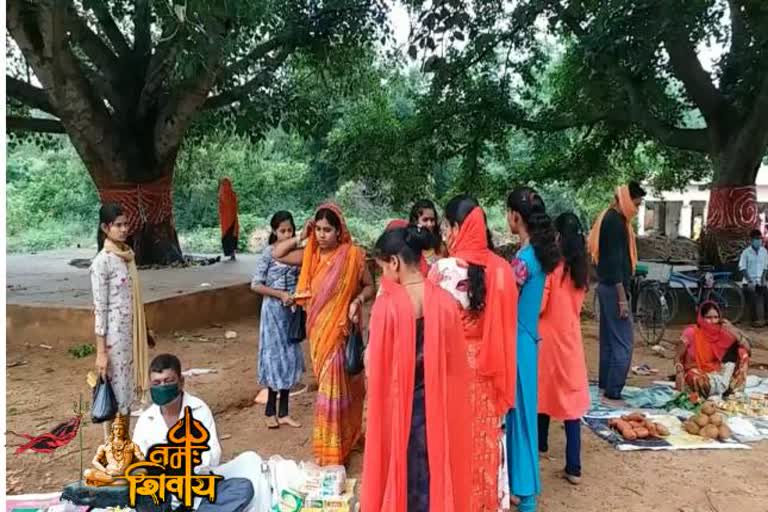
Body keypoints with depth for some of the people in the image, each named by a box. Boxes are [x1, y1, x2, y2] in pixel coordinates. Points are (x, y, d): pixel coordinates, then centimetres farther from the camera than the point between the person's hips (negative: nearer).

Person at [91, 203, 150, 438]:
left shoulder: (128, 255, 9)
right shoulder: (102, 262, -14)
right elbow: (100, 308, -16)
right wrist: (101, 351, -16)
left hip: (131, 333, 8)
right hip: (114, 336, -7)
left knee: (128, 389, 16)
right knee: (115, 392, 3)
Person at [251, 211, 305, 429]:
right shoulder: (269, 252, -9)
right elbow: (255, 285, -11)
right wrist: (280, 294, -17)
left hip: (292, 310, 5)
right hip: (274, 309, -5)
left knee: (289, 357, 7)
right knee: (276, 357, 0)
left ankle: (283, 412, 17)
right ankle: (271, 411, 14)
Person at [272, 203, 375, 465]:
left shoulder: (352, 254, -11)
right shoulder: (311, 254, 1)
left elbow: (369, 286, -2)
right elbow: (277, 255, 3)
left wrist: (357, 300, -21)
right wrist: (300, 237, -6)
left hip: (341, 330, -5)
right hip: (319, 331, 5)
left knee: (335, 388, -3)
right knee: (330, 385, 17)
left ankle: (333, 452, 9)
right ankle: (341, 440, 37)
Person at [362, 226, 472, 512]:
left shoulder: (387, 304, -18)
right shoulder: (445, 301, -8)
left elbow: (377, 366, -12)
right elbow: (455, 363, -1)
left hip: (397, 403, -3)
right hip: (437, 404, 3)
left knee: (398, 472, 15)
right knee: (434, 470, 19)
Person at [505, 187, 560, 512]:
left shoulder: (523, 259, -22)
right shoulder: (539, 251, 5)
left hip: (517, 343, -9)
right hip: (528, 339, 9)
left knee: (517, 411, 4)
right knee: (519, 410, 18)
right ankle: (519, 479, 33)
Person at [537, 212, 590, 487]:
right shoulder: (581, 268, 3)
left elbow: (538, 307, -15)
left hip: (547, 336, -4)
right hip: (571, 336, 4)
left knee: (544, 390, 15)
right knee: (571, 398, 4)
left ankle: (541, 443, 35)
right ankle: (573, 467, 5)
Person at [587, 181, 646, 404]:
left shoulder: (609, 217, 14)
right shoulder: (615, 221, -17)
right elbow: (615, 261, -21)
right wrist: (622, 298, -21)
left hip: (606, 286, 11)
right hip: (614, 288, -11)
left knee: (609, 340, 16)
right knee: (623, 343, -6)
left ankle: (605, 386, 25)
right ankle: (612, 394, -3)